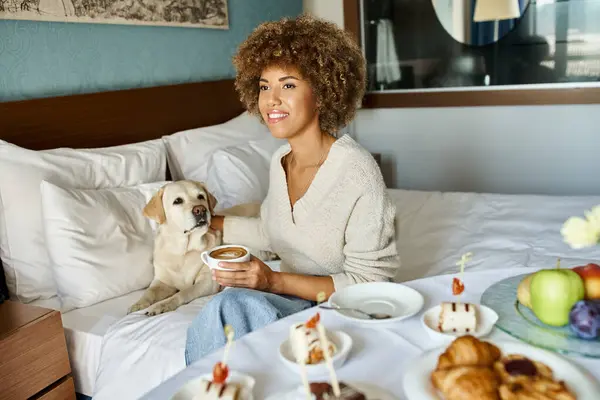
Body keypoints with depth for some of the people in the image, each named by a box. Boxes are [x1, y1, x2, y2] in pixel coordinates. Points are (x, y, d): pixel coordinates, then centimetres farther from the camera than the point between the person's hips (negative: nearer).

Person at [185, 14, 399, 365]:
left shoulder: (357, 171, -20)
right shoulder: (280, 161, 3)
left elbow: (369, 282, -17)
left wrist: (274, 281, -24)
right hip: (292, 296, 6)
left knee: (231, 306, -30)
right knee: (224, 308, -27)